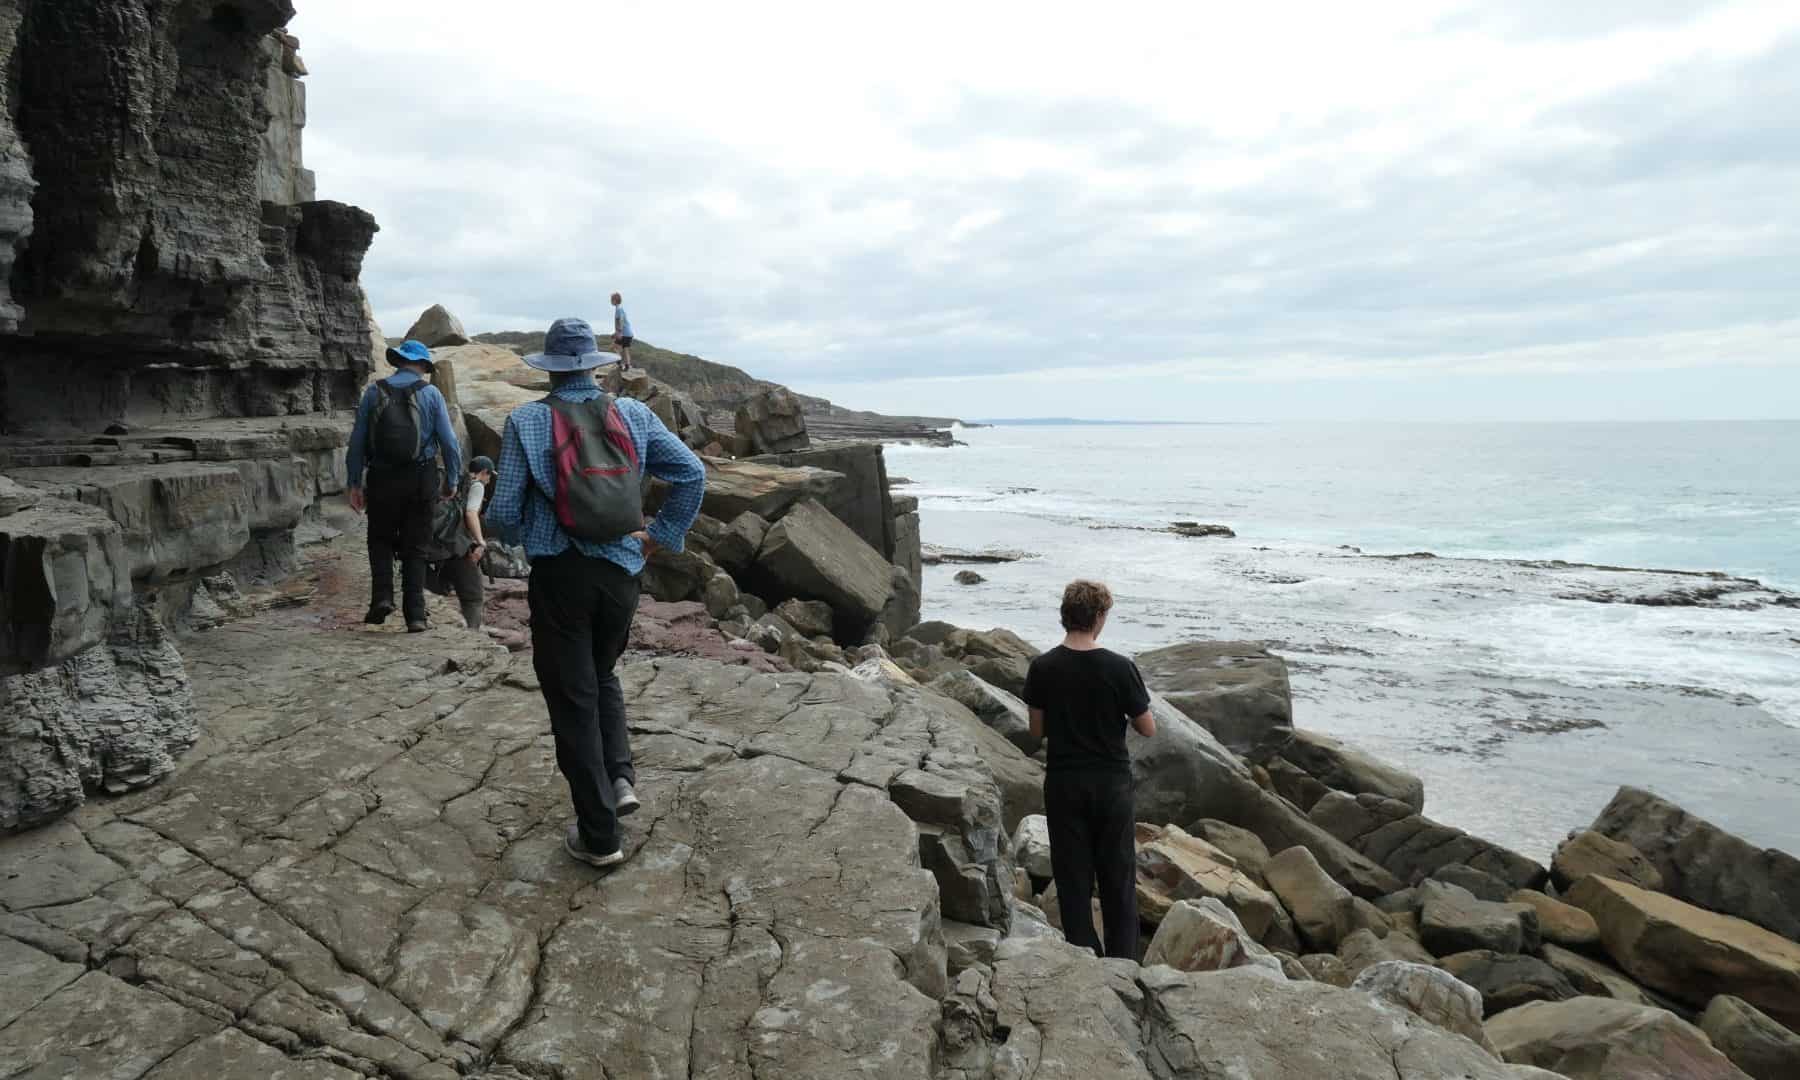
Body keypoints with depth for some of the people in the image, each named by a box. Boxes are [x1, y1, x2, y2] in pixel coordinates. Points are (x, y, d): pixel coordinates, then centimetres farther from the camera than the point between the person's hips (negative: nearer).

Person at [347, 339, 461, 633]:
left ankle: (382, 596, 1)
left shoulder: (374, 392, 3)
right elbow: (450, 443, -3)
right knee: (415, 548, 7)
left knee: (381, 540, 19)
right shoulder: (431, 394, -1)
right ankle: (415, 616, 3)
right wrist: (450, 481, 9)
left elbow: (357, 441, 3)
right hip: (421, 480, -1)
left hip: (382, 479, 1)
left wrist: (355, 483, 8)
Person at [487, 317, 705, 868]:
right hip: (621, 570, 3)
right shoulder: (634, 414, 2)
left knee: (573, 699, 7)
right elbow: (692, 474, -1)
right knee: (602, 676, 28)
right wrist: (659, 535, 8)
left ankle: (599, 836, 13)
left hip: (558, 575, -3)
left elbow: (504, 511, -7)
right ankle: (620, 776, 12)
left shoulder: (526, 420, -6)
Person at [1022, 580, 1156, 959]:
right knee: (1118, 874, 12)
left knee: (1072, 875, 11)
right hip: (1111, 781, -1)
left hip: (1063, 782, 2)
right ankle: (1123, 960, 19)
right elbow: (1148, 728, -6)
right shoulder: (1120, 668, -14)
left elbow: (1037, 729, 0)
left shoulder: (1042, 668, -8)